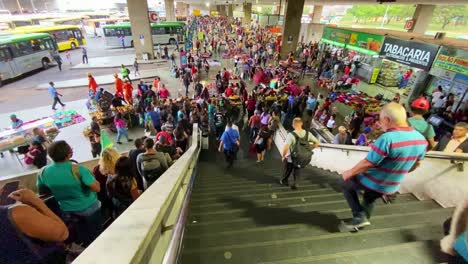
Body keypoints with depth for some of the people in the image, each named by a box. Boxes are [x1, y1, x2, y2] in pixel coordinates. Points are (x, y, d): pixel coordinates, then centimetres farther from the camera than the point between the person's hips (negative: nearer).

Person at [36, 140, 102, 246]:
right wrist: (92, 178, -12)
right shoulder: (77, 169, -29)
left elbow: (42, 192, 4)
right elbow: (97, 188, -31)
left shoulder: (43, 172, -13)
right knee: (95, 235, 19)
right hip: (89, 209, -5)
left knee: (84, 237, 26)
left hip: (67, 211, 5)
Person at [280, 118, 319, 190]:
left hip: (290, 158, -3)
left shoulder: (291, 135, -27)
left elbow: (286, 147, -37)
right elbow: (316, 142, -1)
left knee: (287, 171, 24)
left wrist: (283, 156, -20)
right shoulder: (308, 133, -11)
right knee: (297, 171, 27)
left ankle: (284, 181, 46)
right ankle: (294, 184, 23)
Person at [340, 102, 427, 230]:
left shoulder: (387, 138, -32)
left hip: (373, 183, -7)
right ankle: (363, 219, 48)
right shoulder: (421, 139, -6)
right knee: (370, 198, 33)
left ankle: (360, 216, 14)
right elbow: (416, 164, 9)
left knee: (346, 184, 19)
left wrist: (349, 172, -11)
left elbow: (368, 163, -27)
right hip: (392, 186, 7)